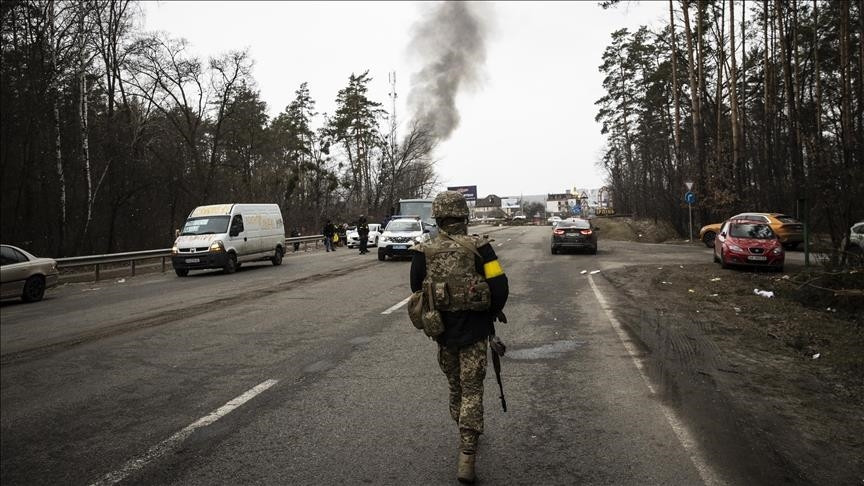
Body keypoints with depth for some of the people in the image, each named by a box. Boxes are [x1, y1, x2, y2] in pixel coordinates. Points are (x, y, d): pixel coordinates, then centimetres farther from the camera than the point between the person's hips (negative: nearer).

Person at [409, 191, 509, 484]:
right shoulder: (478, 247, -12)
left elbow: (417, 293, 3)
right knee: (472, 391, 4)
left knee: (455, 387, 21)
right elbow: (500, 287, -12)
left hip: (443, 331, 3)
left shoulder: (424, 253, -5)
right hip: (474, 331, -2)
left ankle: (466, 436, 39)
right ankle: (466, 457, -2)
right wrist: (492, 312, 6)